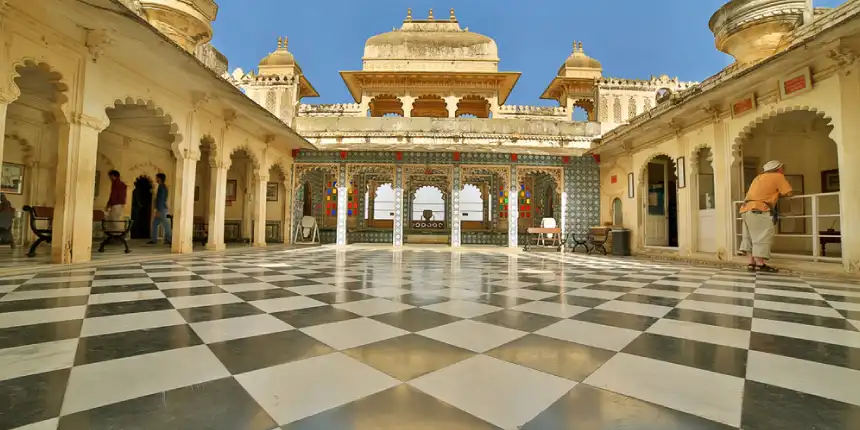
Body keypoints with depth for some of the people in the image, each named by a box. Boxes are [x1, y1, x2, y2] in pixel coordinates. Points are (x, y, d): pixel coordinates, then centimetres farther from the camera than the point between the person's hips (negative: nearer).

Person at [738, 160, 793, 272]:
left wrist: (773, 193, 26)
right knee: (762, 238, -8)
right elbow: (788, 192, 5)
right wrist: (778, 193, 22)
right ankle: (760, 264, -11)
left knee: (750, 237, 8)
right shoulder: (778, 176, 7)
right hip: (758, 210, -7)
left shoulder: (759, 177, 26)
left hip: (746, 209, 7)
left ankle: (752, 263, 6)